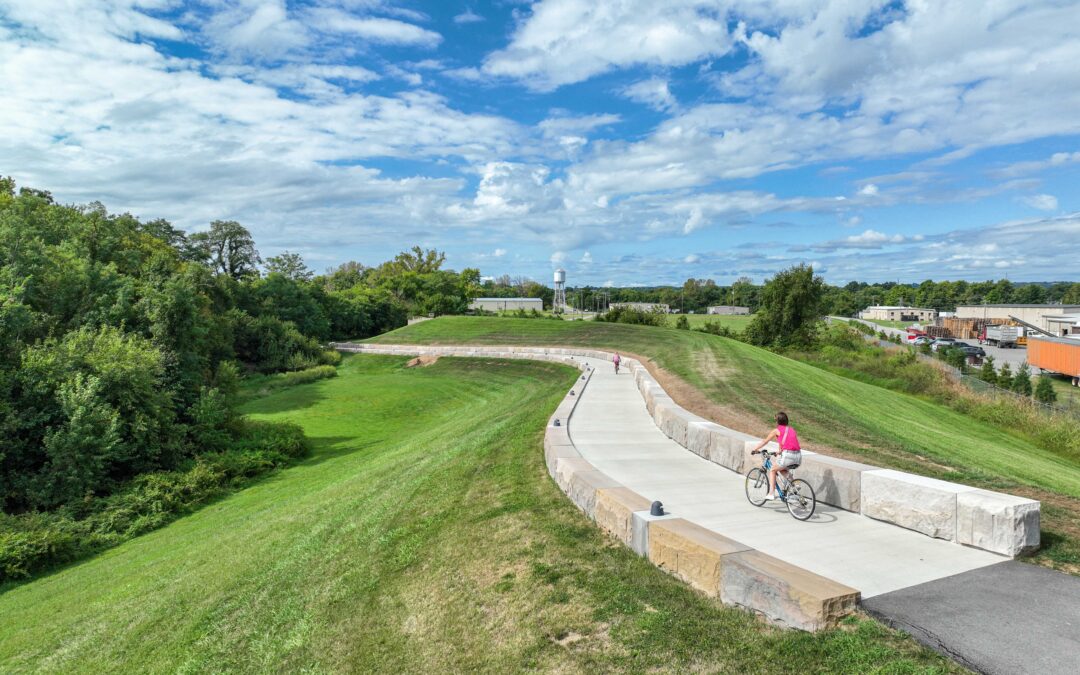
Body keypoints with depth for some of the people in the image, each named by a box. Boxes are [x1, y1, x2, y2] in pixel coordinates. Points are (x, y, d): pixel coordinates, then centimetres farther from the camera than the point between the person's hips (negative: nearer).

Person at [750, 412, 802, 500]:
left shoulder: (777, 430, 6)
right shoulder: (792, 429, 21)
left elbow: (765, 442, 15)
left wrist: (755, 449, 29)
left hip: (788, 456, -6)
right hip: (798, 457, 6)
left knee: (772, 470, 16)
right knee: (783, 469, 32)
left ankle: (771, 494, 7)